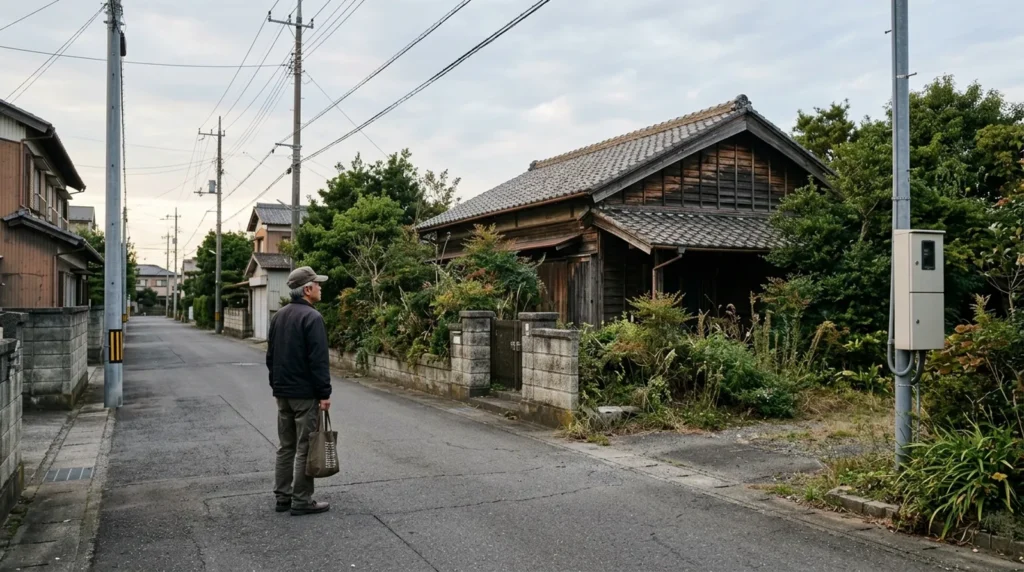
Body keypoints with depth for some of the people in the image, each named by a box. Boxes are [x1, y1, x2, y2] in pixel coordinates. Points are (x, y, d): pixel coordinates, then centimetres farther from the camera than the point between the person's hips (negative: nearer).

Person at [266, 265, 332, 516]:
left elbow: (270, 355, 17)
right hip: (305, 393, -8)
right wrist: (325, 393, -16)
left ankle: (282, 497, 20)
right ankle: (301, 501, 4)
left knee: (286, 446, 15)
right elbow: (319, 360, -20)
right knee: (305, 448, -1)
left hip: (282, 392, 9)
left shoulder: (279, 316, 11)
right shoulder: (312, 317, -16)